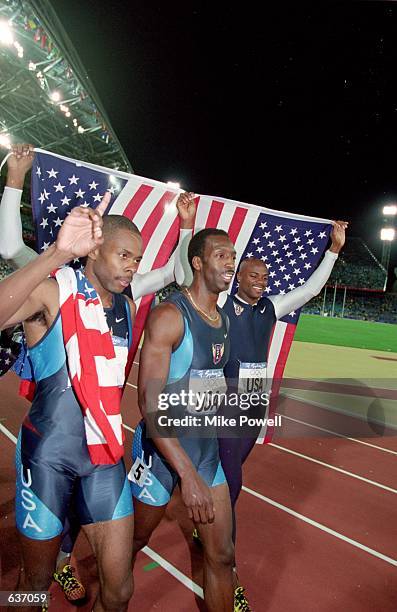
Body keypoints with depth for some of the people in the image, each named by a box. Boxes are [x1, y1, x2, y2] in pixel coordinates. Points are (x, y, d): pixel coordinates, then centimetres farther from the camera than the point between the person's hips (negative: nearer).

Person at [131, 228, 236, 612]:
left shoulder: (223, 319, 3)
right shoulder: (168, 316, -20)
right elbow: (149, 401, -25)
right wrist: (188, 475, -27)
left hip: (207, 449, 6)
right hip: (162, 450, -5)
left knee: (221, 555, 11)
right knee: (133, 542, 19)